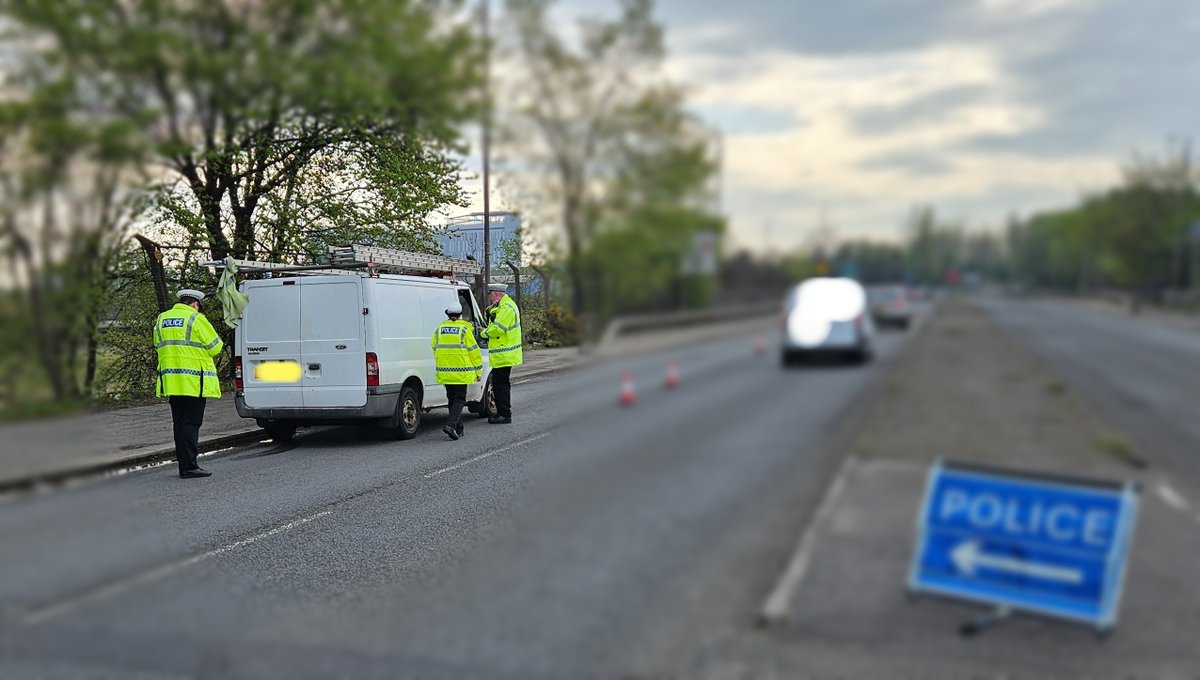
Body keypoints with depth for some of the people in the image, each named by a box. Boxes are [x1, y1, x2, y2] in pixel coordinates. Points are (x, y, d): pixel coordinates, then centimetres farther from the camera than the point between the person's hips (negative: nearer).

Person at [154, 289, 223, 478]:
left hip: (171, 380, 7)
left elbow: (158, 346, 19)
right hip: (193, 380, -6)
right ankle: (189, 466, -9)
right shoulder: (196, 319, -8)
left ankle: (184, 464, 16)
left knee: (179, 423, 13)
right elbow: (214, 347, -6)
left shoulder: (162, 319, 14)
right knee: (191, 423, -6)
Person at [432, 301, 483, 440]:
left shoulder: (439, 329, 6)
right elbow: (473, 351, -6)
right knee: (459, 399, 1)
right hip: (461, 372, -4)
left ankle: (458, 429, 20)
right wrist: (478, 370, 2)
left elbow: (435, 349, 15)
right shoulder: (464, 329, -8)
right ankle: (451, 425, -17)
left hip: (445, 372, 5)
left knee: (452, 399, 15)